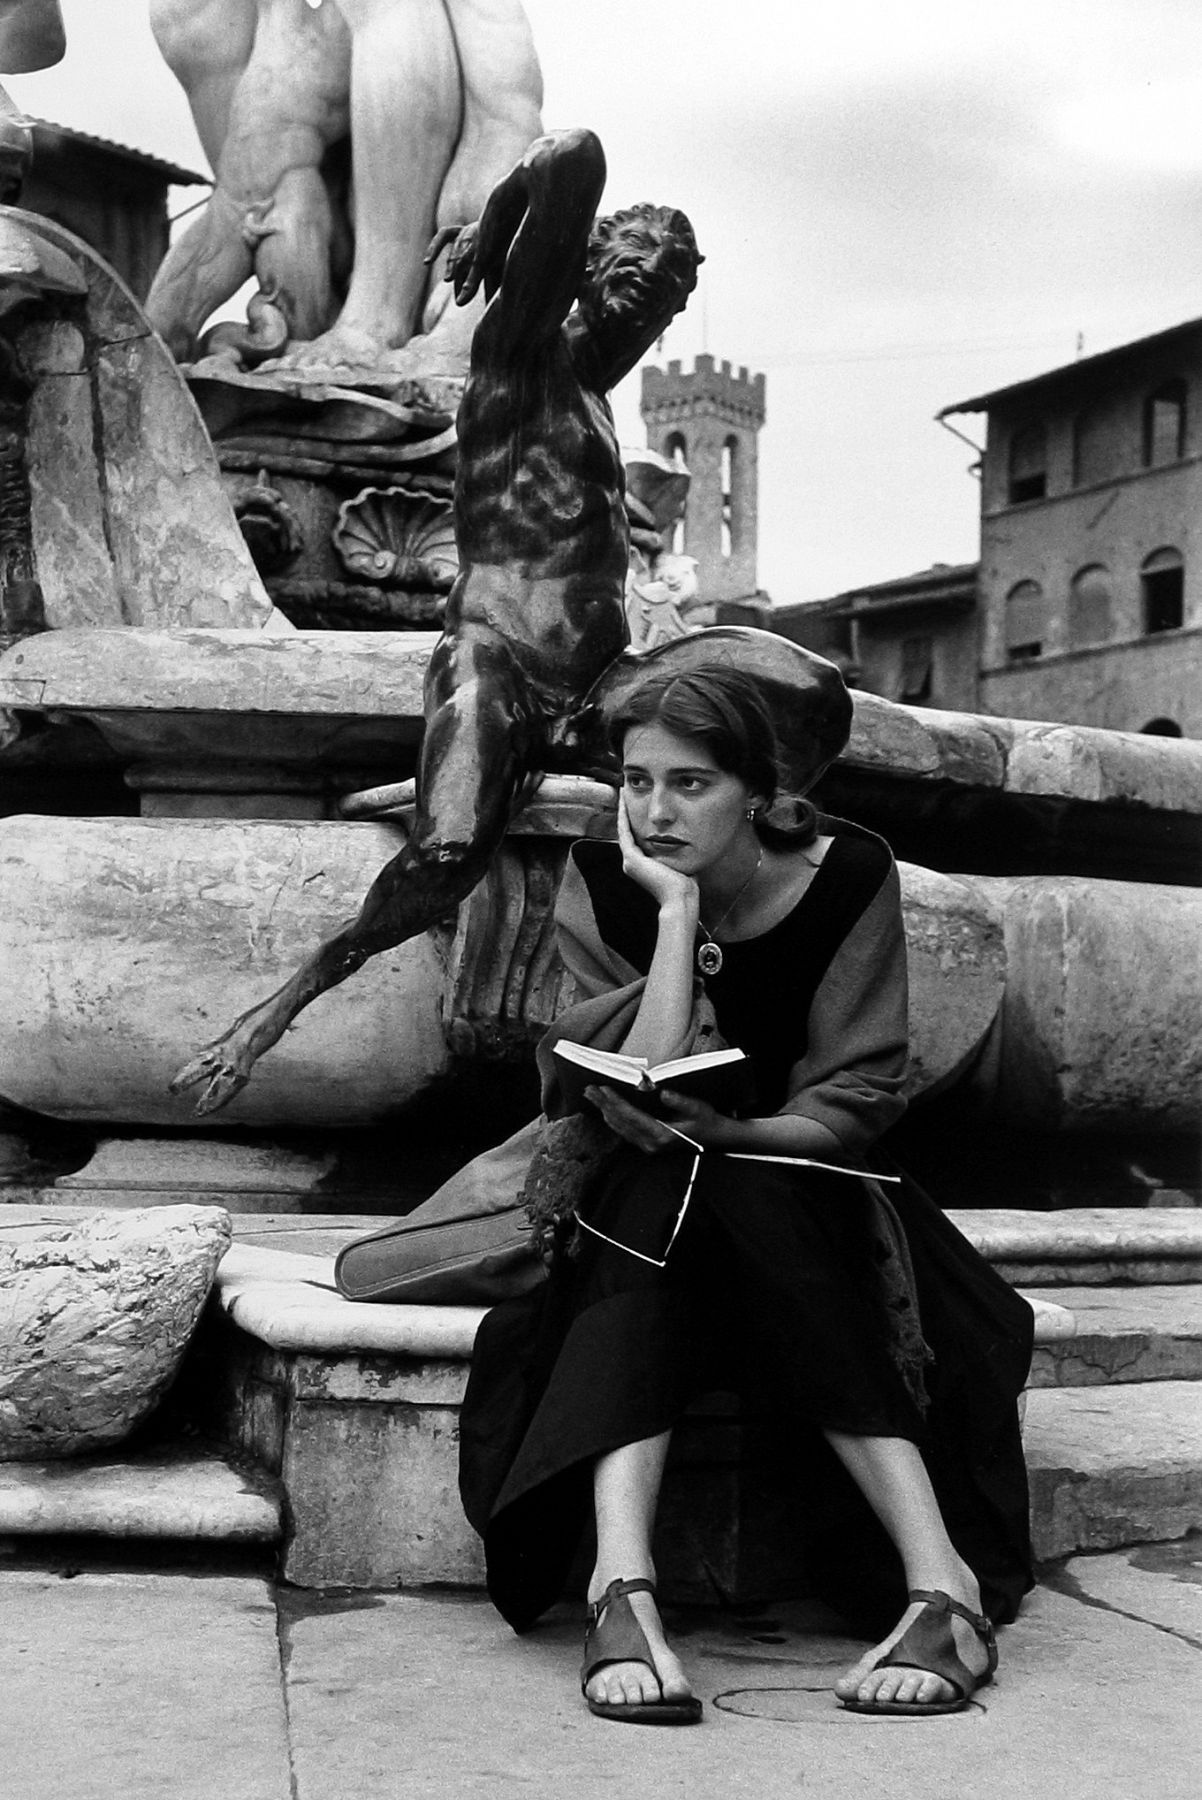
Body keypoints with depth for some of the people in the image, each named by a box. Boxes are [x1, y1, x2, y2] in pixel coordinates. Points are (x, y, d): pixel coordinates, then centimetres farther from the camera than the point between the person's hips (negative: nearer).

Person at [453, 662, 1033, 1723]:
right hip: (640, 1198, 1)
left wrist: (729, 1134, -29)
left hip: (802, 1185, -1)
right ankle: (622, 1586, -48)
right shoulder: (602, 882, -10)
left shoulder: (847, 875, -11)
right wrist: (677, 906, -25)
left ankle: (943, 1579, -39)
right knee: (651, 1183, -33)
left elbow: (859, 1099, -11)